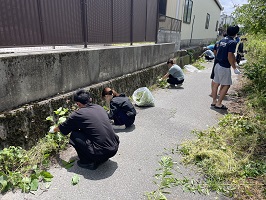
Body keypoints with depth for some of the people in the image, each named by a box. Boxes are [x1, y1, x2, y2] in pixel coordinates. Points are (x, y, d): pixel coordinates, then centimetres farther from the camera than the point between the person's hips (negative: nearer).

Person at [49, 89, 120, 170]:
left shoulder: (78, 114, -5)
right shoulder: (100, 108, 10)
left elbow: (63, 128, 13)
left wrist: (54, 129, 37)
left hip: (101, 152, -6)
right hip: (115, 148, 7)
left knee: (74, 135, 8)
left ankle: (88, 162, 12)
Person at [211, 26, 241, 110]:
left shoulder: (222, 40, 10)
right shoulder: (233, 42, -13)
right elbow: (230, 56, -20)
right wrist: (235, 68, -14)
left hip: (218, 65, 8)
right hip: (225, 67, -8)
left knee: (216, 83, 11)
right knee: (226, 85, 2)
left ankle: (214, 101, 20)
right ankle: (219, 103, 3)